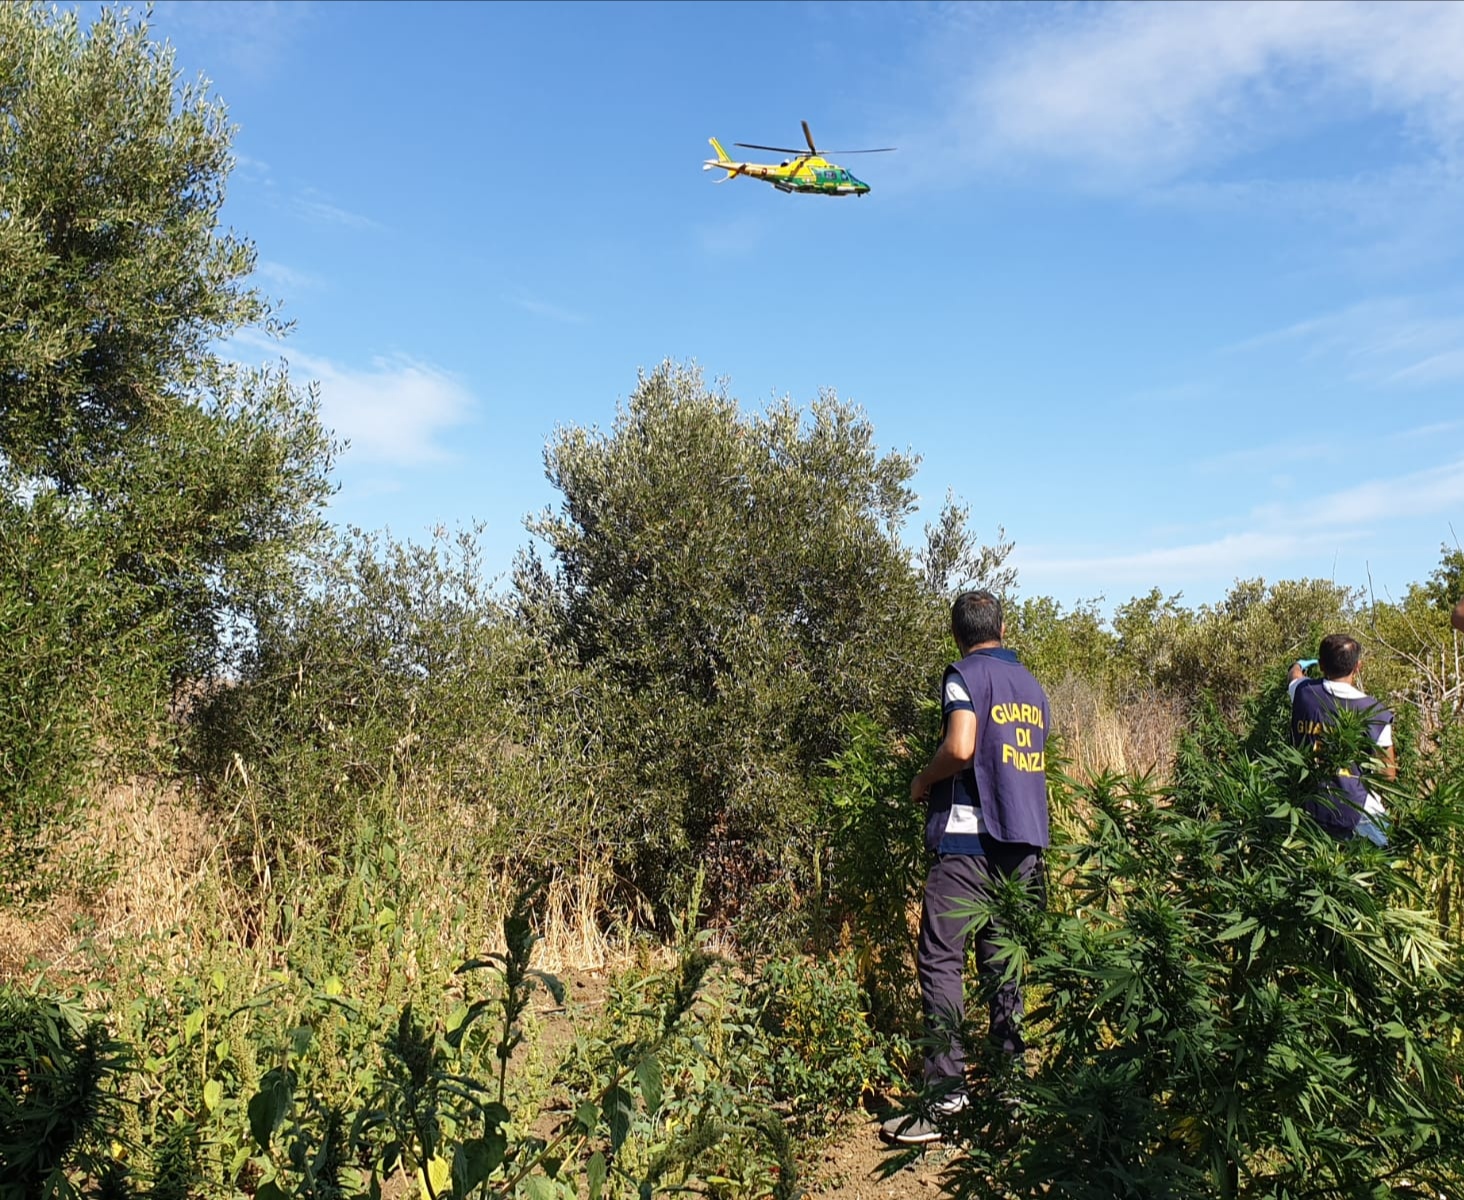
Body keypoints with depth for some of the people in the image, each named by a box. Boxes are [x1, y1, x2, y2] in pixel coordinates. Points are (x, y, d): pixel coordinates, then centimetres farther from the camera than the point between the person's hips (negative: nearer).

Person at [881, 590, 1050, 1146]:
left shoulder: (965, 675, -6)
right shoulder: (1032, 686, 16)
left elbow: (960, 748, -19)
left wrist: (921, 782, -4)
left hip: (969, 835, -7)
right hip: (1025, 840, 7)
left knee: (941, 960, -5)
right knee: (1004, 963, 12)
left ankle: (946, 1091, -8)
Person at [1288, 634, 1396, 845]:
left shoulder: (1304, 693, -3)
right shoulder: (1374, 712, -12)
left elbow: (1294, 676, 26)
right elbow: (1388, 774, -4)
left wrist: (1298, 665, 49)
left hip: (1309, 810, 4)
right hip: (1357, 812, -4)